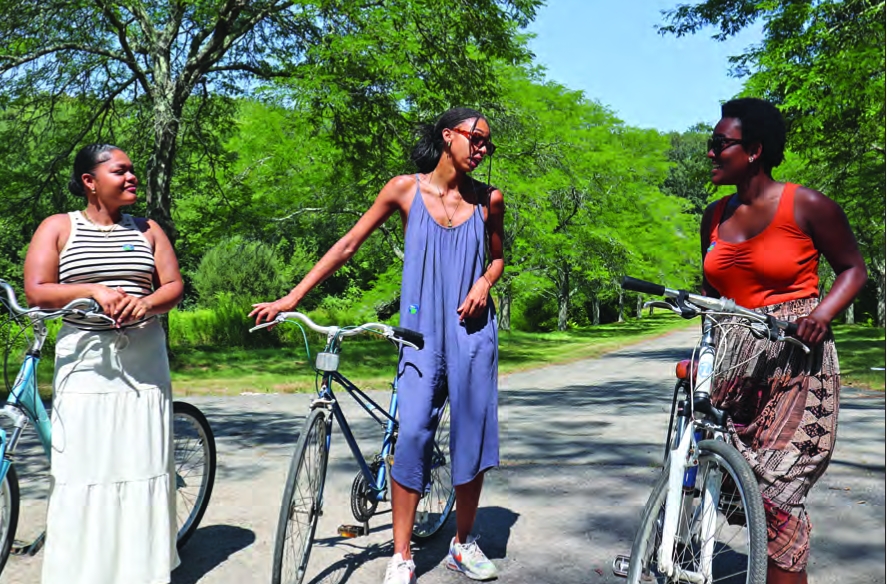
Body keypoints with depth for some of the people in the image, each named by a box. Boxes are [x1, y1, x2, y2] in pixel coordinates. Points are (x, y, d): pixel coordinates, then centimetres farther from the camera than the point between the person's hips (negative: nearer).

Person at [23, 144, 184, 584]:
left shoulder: (147, 230, 13)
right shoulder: (58, 228, 6)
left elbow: (174, 286, 8)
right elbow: (36, 292, -1)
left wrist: (145, 302, -13)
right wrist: (93, 290, -16)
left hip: (144, 362, 2)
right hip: (86, 362, -2)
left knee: (144, 463, 3)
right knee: (85, 469, -3)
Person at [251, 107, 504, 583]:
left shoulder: (488, 200, 5)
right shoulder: (406, 189, -1)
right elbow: (348, 244, 0)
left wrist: (484, 282, -4)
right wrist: (291, 298, -4)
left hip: (472, 330, 2)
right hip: (421, 330, -2)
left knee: (473, 436, 3)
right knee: (412, 433, -11)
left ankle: (463, 544, 22)